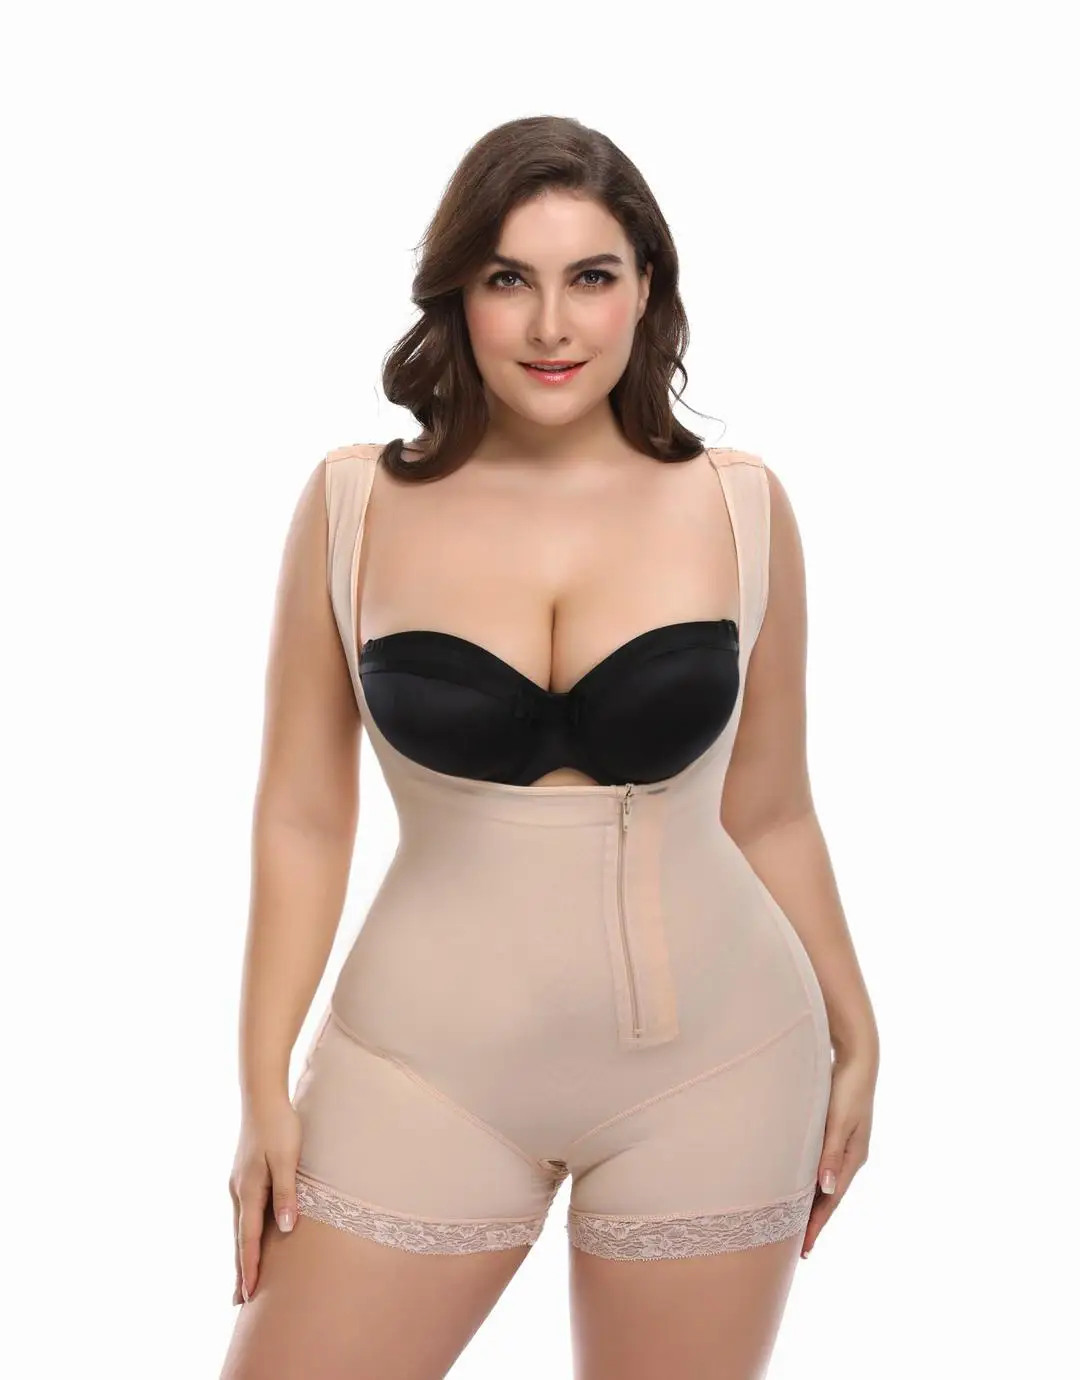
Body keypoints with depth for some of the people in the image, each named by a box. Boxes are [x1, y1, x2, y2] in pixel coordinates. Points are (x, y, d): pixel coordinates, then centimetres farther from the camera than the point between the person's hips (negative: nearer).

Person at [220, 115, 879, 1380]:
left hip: (712, 1074, 1)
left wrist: (853, 1038, 13)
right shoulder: (354, 504, -3)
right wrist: (264, 1085, 1)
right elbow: (302, 818, 1)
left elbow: (768, 817, 7)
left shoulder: (738, 506, -2)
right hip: (424, 1070, 0)